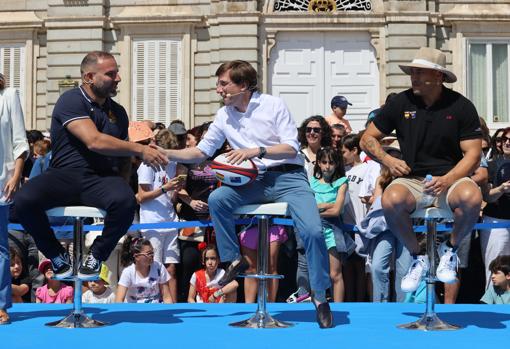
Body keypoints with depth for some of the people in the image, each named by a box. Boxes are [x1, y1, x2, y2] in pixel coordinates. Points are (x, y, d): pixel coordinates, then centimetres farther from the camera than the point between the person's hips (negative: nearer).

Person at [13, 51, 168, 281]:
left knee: (125, 201, -34)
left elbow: (123, 156, 26)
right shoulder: (71, 101, -4)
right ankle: (57, 254, -4)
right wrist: (140, 150, -17)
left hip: (103, 178, 3)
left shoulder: (117, 111, 16)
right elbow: (94, 141, -18)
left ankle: (97, 255, -5)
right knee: (25, 200, -33)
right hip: (66, 175, -3)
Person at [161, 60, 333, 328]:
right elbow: (201, 152, 13)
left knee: (313, 231, -24)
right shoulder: (224, 116, 9)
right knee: (216, 199, -23)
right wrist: (165, 153, 1)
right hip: (255, 182, 4)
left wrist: (255, 151, -21)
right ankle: (234, 260, -5)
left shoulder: (273, 105, -4)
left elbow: (291, 148, -9)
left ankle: (320, 297, -8)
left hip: (288, 177, -4)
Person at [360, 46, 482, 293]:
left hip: (450, 179, -1)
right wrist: (388, 160, -7)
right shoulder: (401, 103, 5)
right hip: (412, 180, 1)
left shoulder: (461, 106, 0)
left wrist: (447, 180, -19)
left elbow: (473, 154, -2)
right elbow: (368, 139, 13)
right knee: (391, 200, -34)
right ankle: (417, 258, -7)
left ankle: (450, 250, -4)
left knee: (471, 197, -36)